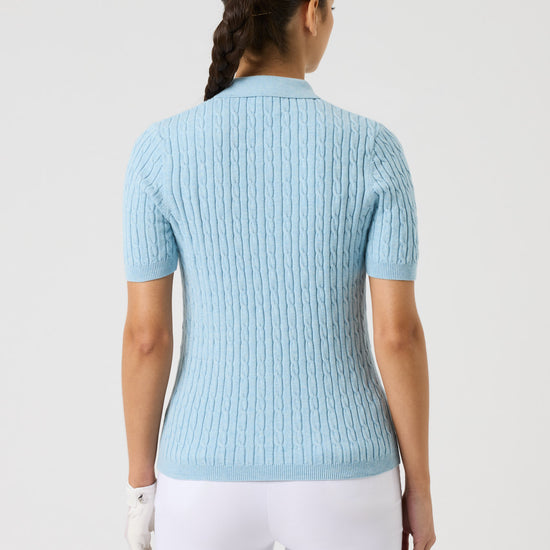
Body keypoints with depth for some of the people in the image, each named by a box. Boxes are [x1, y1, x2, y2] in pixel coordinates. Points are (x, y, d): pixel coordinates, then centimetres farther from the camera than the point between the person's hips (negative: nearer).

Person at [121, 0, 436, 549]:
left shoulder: (160, 148, -10)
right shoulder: (373, 148, -11)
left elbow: (145, 334, -8)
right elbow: (399, 333, -10)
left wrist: (140, 482, 6)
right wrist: (419, 487, 3)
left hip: (215, 474, 1)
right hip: (339, 474, 0)